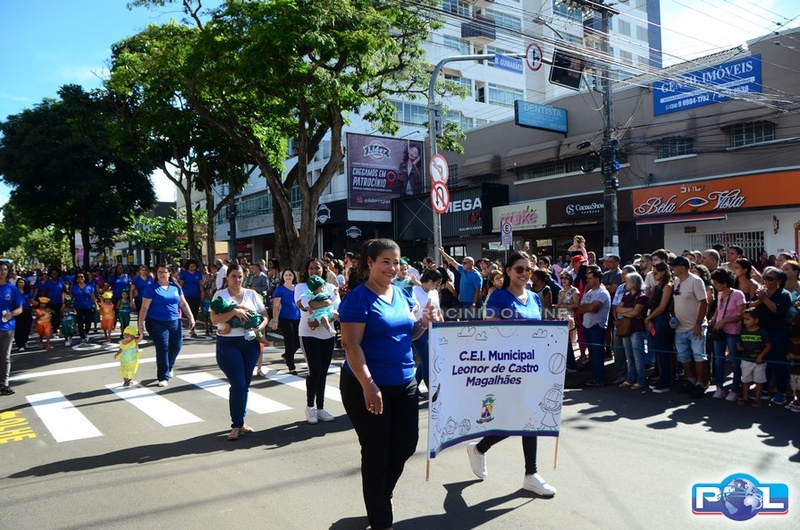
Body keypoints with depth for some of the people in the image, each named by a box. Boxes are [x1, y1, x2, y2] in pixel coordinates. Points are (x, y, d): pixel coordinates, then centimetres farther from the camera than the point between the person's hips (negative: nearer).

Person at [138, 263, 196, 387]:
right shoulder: (151, 288, -5)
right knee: (162, 349, -6)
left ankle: (168, 368, 37)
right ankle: (163, 377, 7)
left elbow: (183, 303, 12)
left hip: (174, 322, 5)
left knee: (176, 346, 8)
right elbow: (144, 308, -7)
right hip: (157, 323, -4)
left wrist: (191, 317, 6)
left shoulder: (175, 287, 8)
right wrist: (141, 325, -11)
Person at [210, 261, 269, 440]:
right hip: (228, 344, -4)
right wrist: (234, 311, -24)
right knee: (238, 385, -7)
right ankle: (237, 425, 7)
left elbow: (264, 316, 8)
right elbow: (215, 319, -13)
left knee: (245, 385, 10)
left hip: (250, 343, 4)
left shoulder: (252, 294, 8)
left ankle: (240, 422, 24)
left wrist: (259, 327, -11)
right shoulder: (220, 295, -1)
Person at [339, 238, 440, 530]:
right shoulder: (358, 298, -14)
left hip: (404, 383, 7)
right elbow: (351, 345, -20)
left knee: (406, 444, 16)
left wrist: (424, 322, -6)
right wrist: (369, 385, -27)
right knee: (376, 452, 6)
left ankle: (381, 494, 44)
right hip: (366, 386, -7)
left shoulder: (402, 294, 8)